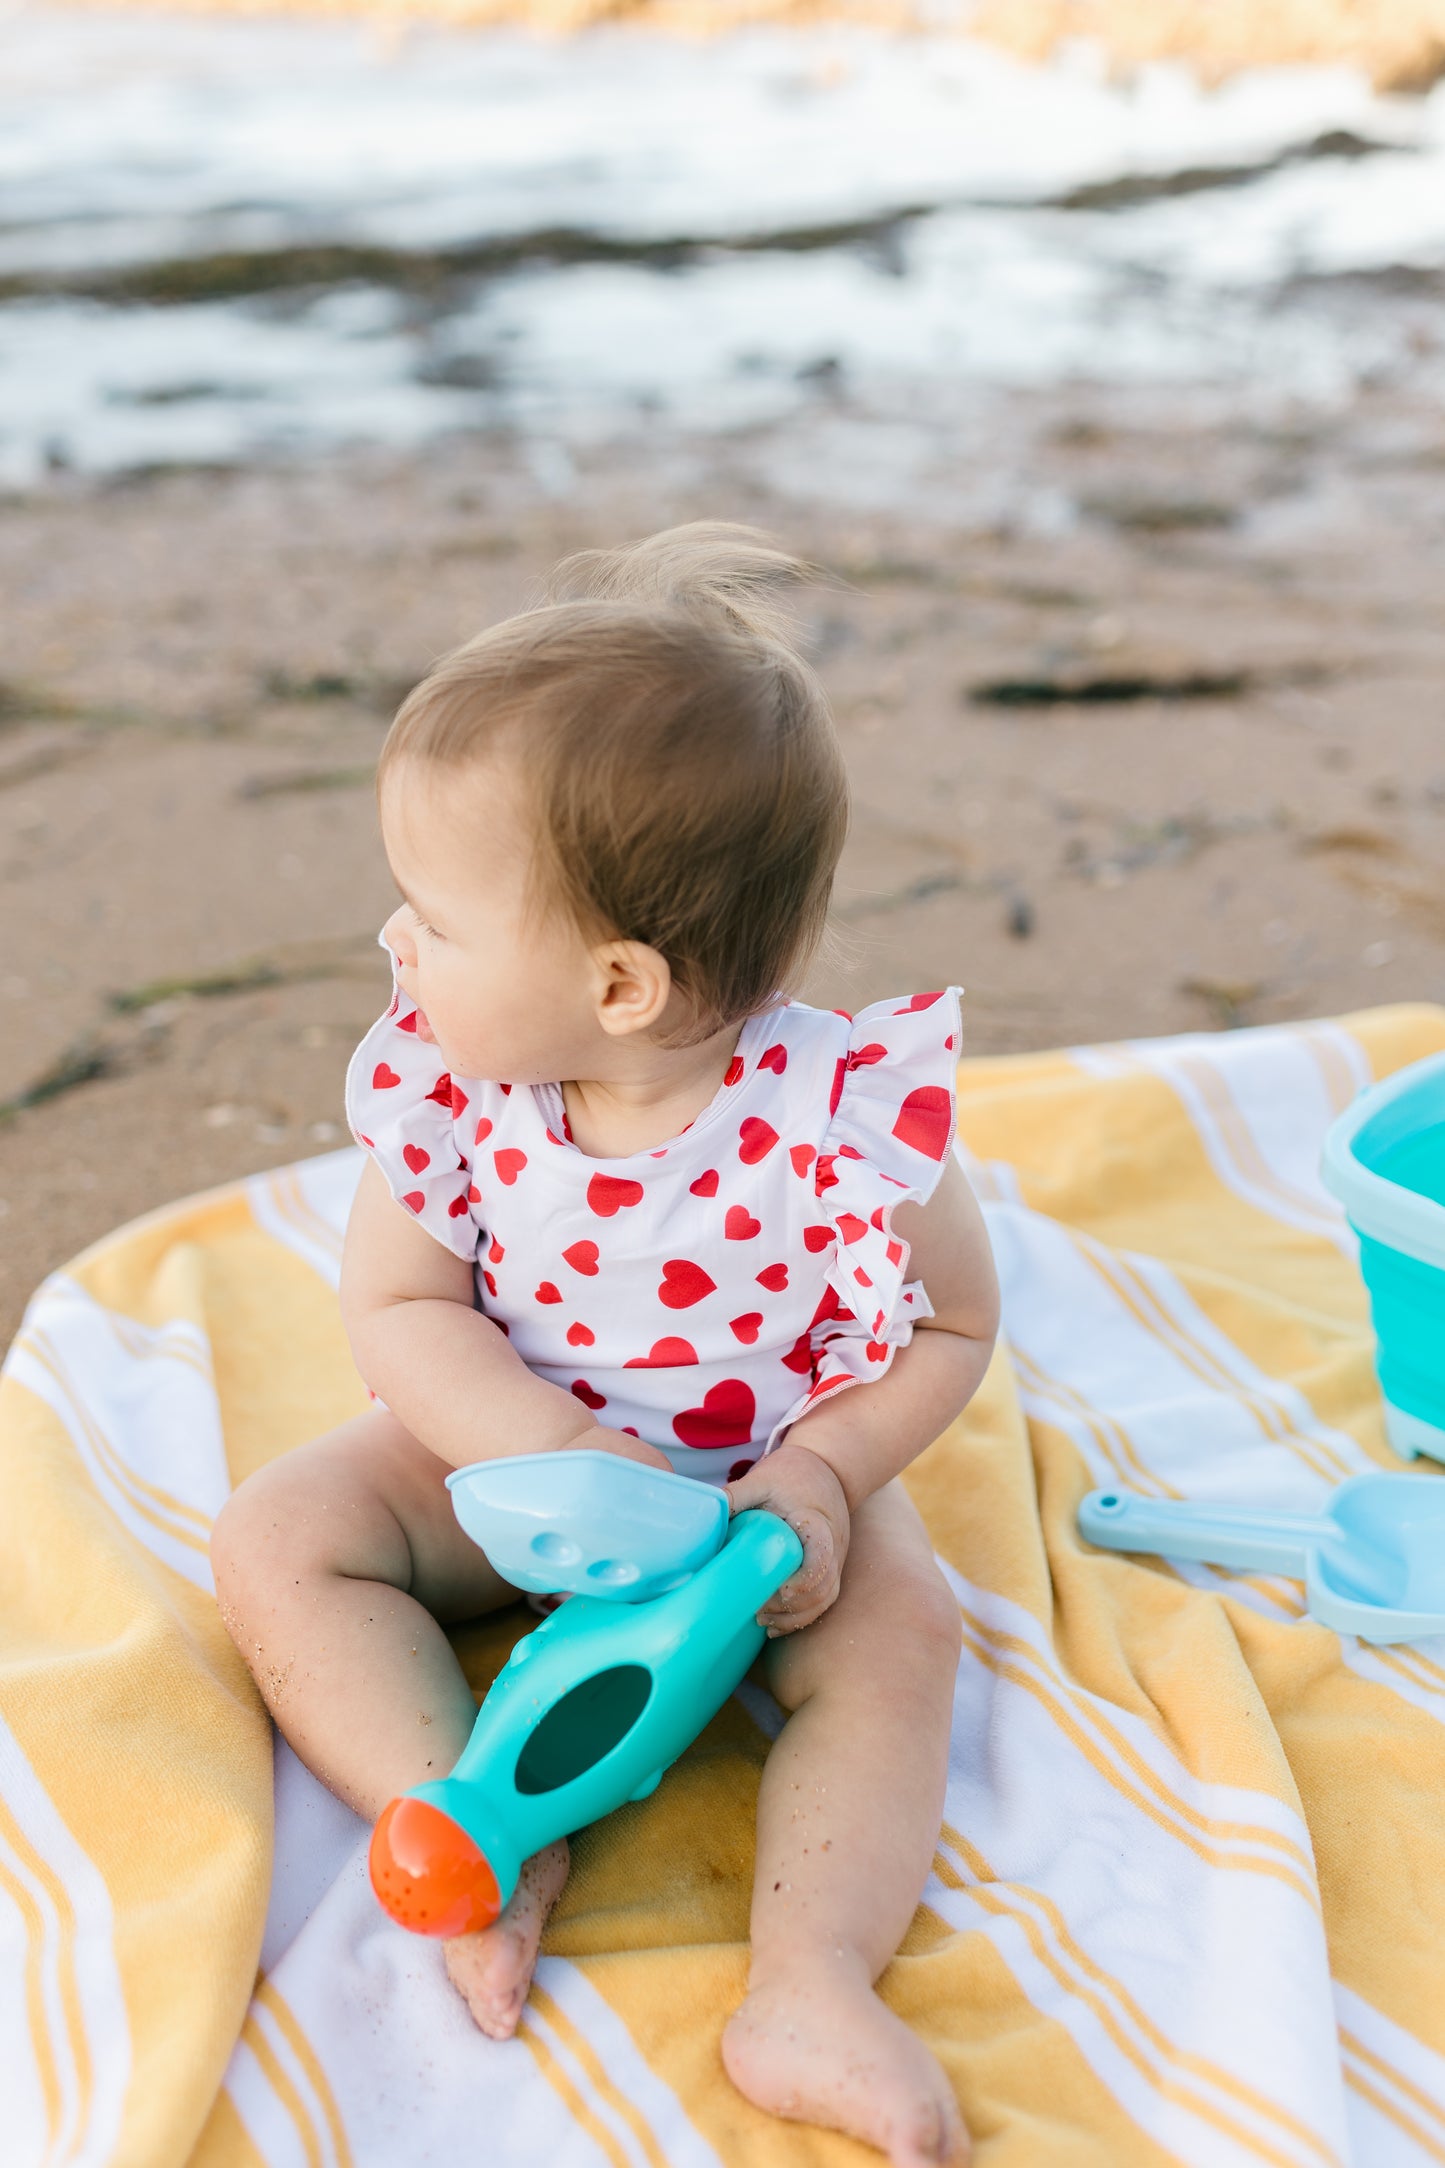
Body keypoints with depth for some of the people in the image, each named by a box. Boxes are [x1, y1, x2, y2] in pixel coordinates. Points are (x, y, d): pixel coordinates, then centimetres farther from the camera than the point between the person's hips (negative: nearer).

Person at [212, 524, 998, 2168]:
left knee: (897, 1632, -25)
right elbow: (399, 1311, -13)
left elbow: (952, 1325, -14)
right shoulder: (448, 1087, -22)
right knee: (277, 1539, -14)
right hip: (517, 1448, 3)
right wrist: (570, 1456, -28)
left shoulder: (842, 1112, -30)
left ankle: (810, 1989, -29)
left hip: (774, 1466, -2)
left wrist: (818, 1475, -29)